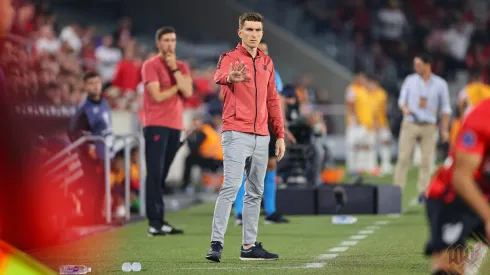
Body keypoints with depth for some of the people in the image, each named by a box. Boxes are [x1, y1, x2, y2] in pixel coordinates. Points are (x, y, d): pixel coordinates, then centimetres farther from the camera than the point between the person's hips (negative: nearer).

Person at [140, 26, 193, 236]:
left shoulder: (182, 67, 15)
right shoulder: (150, 66, -2)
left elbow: (187, 92, -2)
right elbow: (158, 96, -11)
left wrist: (174, 69, -5)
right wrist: (177, 86, 0)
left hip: (175, 126, 6)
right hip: (156, 126, -5)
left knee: (162, 176, 7)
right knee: (155, 175, -9)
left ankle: (160, 221, 7)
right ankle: (154, 222, -13)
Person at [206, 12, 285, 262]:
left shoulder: (266, 62, 15)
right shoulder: (230, 58, -6)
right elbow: (219, 76, -30)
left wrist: (280, 135, 14)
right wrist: (230, 78, -55)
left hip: (261, 137, 7)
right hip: (236, 134, -7)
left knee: (255, 192, 9)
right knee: (231, 187, -16)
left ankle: (249, 246, 15)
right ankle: (216, 244, -18)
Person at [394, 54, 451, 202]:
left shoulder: (440, 84, 1)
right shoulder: (410, 80, 4)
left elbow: (445, 108, 6)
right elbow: (402, 100, 9)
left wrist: (444, 129, 0)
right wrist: (405, 109, -15)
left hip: (429, 127, 0)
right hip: (410, 124, 0)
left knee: (426, 161, -1)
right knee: (403, 158, -6)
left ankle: (423, 193, 5)